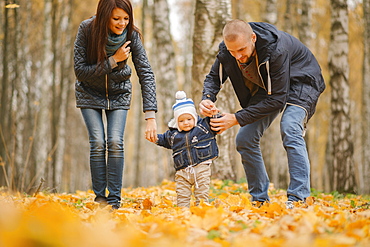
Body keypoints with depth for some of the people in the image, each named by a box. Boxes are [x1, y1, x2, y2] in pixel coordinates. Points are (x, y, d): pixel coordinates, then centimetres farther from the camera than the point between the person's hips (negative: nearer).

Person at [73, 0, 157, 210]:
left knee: (115, 143, -11)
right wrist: (112, 61, -32)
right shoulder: (87, 30, -24)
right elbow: (80, 71, -22)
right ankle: (99, 199, -1)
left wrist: (151, 116, -36)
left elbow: (146, 74, -27)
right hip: (90, 93, -1)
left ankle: (114, 202, -4)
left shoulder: (131, 35, -23)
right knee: (98, 143, -12)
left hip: (119, 94, 1)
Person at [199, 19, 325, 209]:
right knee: (244, 139, -4)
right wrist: (207, 99, -26)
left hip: (300, 81, -6)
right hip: (267, 87, 7)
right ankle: (260, 200, 7)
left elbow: (278, 98, -35)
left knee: (289, 130, -30)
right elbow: (214, 77, -2)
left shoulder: (276, 49, -38)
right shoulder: (227, 51, -21)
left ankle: (297, 199, -31)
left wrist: (238, 118, -36)